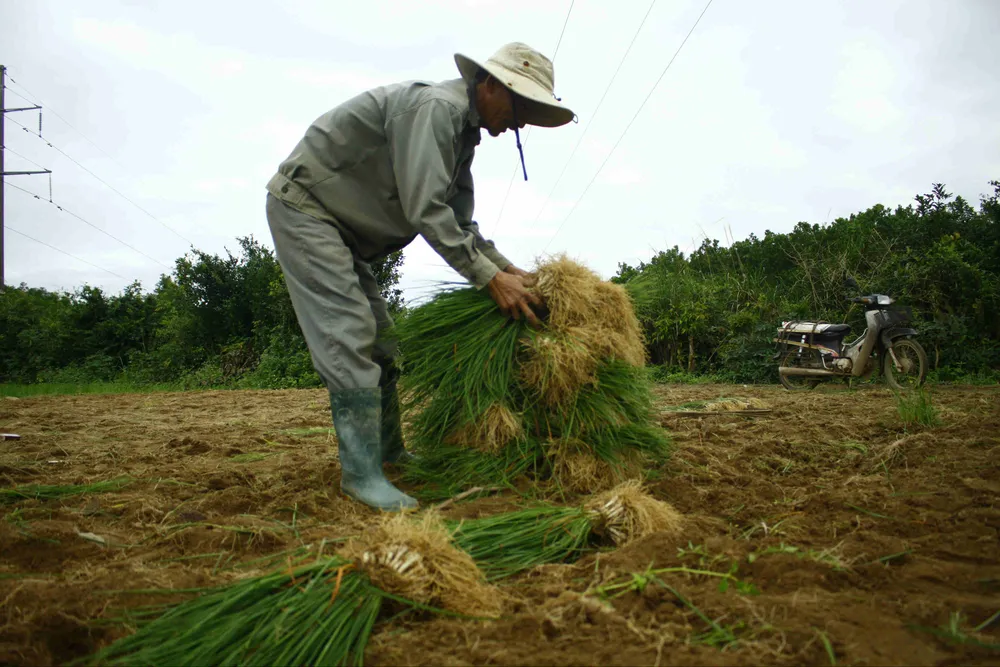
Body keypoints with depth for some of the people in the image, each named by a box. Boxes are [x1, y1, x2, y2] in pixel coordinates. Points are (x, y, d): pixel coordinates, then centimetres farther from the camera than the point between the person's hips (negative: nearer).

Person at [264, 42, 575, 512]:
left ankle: (389, 451, 21)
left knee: (379, 340, 10)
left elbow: (460, 221, 12)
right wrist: (489, 278, -26)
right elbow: (425, 209, -30)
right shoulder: (435, 106, -23)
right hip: (303, 205, -10)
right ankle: (361, 473, -12)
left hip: (340, 225, 10)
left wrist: (508, 269, 1)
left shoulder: (464, 130, 9)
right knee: (348, 336, -17)